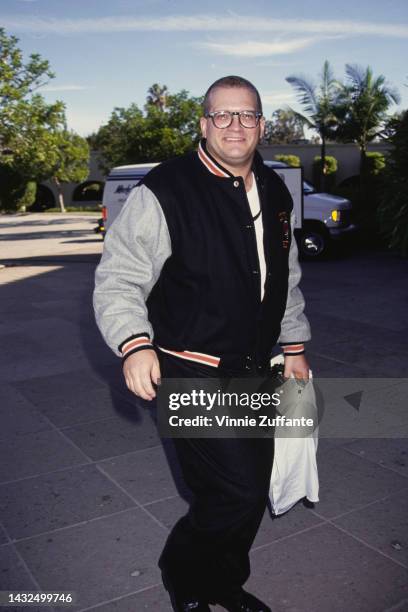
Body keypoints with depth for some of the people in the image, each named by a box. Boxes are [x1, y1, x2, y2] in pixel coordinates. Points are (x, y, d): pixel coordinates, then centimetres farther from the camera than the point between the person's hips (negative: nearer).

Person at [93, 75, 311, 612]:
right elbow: (118, 277, -13)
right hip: (192, 375, -7)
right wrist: (134, 343, -28)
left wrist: (295, 345, 18)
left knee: (250, 492, 15)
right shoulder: (164, 191, -13)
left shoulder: (275, 194, 9)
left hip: (254, 371, 7)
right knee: (239, 493, -9)